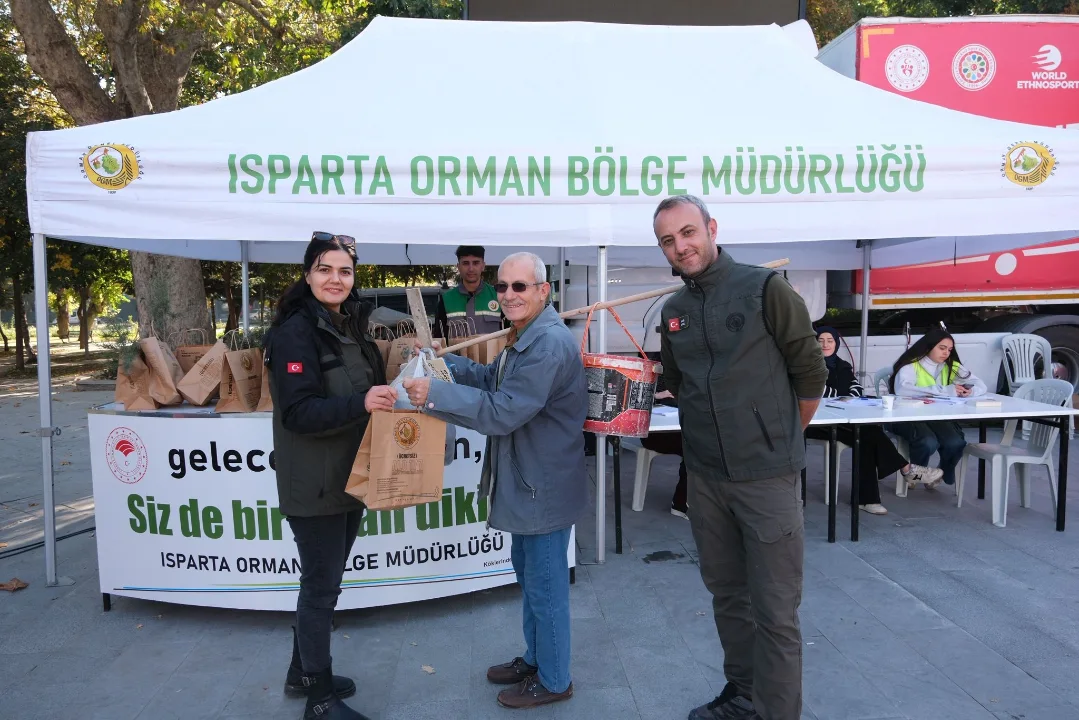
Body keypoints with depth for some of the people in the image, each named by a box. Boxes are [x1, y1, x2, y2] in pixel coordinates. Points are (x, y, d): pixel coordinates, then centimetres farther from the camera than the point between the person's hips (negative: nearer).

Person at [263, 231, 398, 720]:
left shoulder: (351, 327, 9)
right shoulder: (295, 331, -16)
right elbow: (299, 412, -25)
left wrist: (391, 395, -1)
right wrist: (360, 403, -36)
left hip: (349, 476, 8)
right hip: (314, 483, -8)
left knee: (323, 580, 19)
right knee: (321, 586, 3)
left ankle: (302, 673, 37)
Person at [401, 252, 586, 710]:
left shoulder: (550, 344, -25)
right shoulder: (524, 337, 11)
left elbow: (505, 411, -29)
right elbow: (494, 380, 12)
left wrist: (435, 395, -28)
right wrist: (442, 363, 1)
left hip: (545, 485, -11)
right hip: (527, 481, 11)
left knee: (546, 585, 5)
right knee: (528, 575, 23)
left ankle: (553, 681, 25)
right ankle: (535, 659, 42)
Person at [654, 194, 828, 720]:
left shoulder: (765, 289, -10)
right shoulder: (674, 311, 6)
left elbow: (811, 375, -4)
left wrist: (780, 440, 6)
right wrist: (715, 429, 11)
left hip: (767, 477, -5)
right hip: (706, 477, 6)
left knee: (774, 610, 2)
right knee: (727, 594, 19)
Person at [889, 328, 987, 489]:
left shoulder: (952, 367, 9)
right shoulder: (911, 366, -10)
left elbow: (981, 385, 9)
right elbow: (901, 389, -30)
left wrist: (971, 391, -18)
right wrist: (944, 390, -31)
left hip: (938, 417, 5)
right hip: (908, 417, -5)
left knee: (956, 443, -25)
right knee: (928, 442, -33)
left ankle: (945, 474, 10)